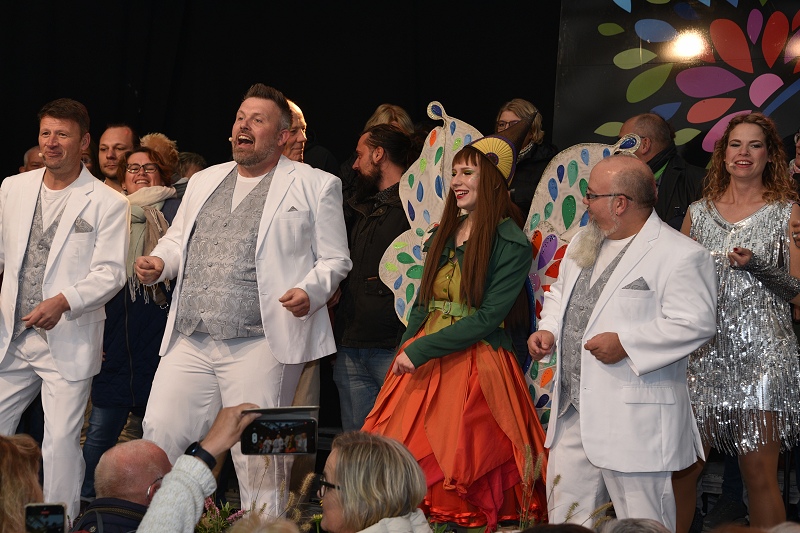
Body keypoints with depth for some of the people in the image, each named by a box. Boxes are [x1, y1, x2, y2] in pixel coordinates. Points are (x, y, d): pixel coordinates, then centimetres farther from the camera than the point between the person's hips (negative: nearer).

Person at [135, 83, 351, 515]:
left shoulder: (314, 186, 5)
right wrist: (159, 263, 5)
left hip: (258, 345, -5)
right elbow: (177, 240, 27)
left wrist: (310, 290, -16)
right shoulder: (204, 181, 21)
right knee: (159, 434, 0)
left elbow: (334, 260, 3)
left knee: (256, 454, -3)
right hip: (188, 343, 5)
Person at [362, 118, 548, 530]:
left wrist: (421, 350, -17)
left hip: (474, 365, -6)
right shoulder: (444, 235, 15)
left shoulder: (511, 244, -8)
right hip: (421, 361, 7)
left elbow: (488, 316, -15)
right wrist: (407, 349, 1)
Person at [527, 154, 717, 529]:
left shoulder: (680, 255, -14)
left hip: (635, 416, -8)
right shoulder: (583, 244, 15)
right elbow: (559, 294, 27)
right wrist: (549, 329, 6)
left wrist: (625, 343, -22)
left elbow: (695, 324, -19)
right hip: (573, 410, 8)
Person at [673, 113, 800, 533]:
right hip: (704, 352, 3)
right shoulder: (699, 213, 13)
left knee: (760, 473, -3)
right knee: (683, 466, -2)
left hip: (761, 355, -3)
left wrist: (758, 266, -15)